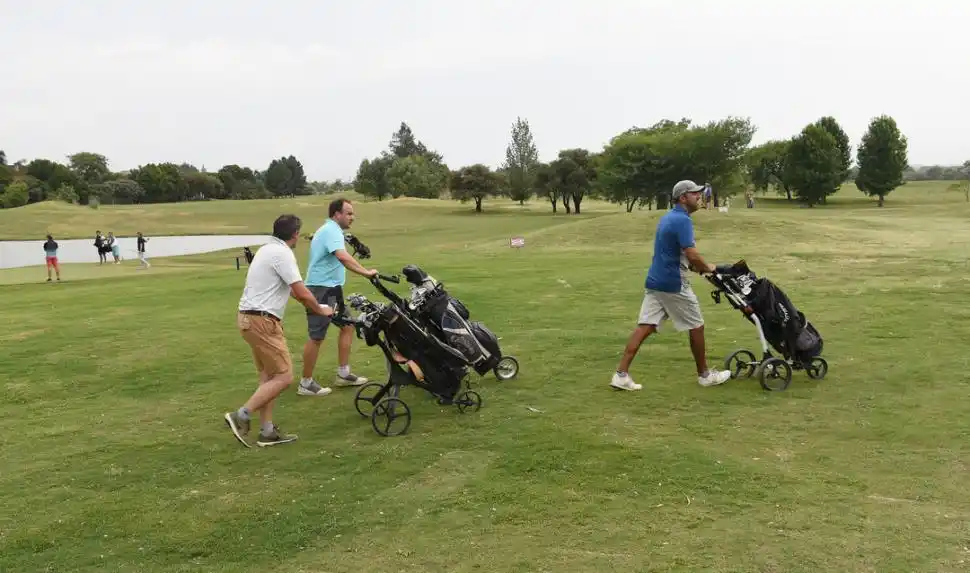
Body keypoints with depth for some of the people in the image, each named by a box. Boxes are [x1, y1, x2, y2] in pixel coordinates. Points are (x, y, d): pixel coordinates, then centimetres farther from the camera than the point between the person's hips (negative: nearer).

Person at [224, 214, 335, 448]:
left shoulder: (268, 249, 16)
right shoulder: (282, 254, -15)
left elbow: (289, 288, 27)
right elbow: (303, 293, -16)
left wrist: (313, 305, 36)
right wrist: (320, 310, 3)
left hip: (250, 318, 10)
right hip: (262, 321, -10)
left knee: (268, 376, 14)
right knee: (284, 377, -6)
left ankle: (267, 432, 16)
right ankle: (241, 415, -7)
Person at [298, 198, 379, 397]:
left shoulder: (330, 230, 18)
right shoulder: (331, 231, -17)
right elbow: (342, 256, -34)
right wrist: (365, 272, -36)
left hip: (331, 288, 11)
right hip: (321, 289, -11)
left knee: (347, 326, 13)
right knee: (316, 337, -5)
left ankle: (343, 374, 19)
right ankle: (306, 383, 3)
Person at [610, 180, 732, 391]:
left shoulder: (668, 217, 15)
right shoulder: (682, 220, -15)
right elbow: (692, 256, -23)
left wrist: (699, 267, 20)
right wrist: (708, 269, -3)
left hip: (655, 282, 9)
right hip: (673, 284, -9)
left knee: (644, 327, 2)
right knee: (696, 326, 7)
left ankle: (621, 374, -4)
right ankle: (704, 375, 20)